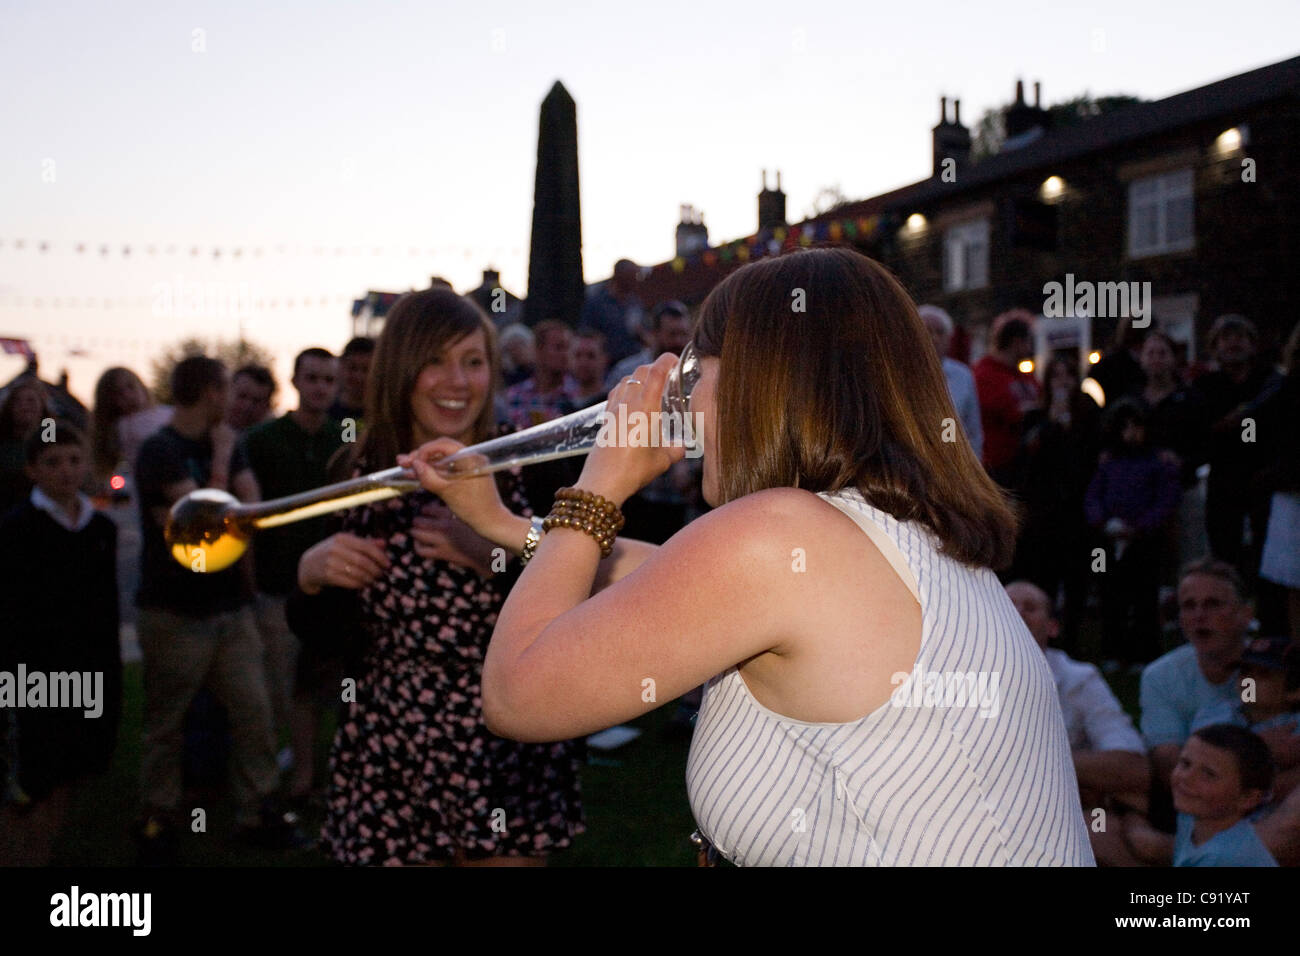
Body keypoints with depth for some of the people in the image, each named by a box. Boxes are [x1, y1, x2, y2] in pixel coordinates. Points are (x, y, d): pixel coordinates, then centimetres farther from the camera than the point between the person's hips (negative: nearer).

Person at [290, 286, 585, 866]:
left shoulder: (522, 470, -6)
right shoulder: (363, 477, 0)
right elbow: (312, 628, 9)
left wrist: (491, 554, -26)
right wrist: (310, 575, -11)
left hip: (505, 755, -1)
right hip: (388, 761, 2)